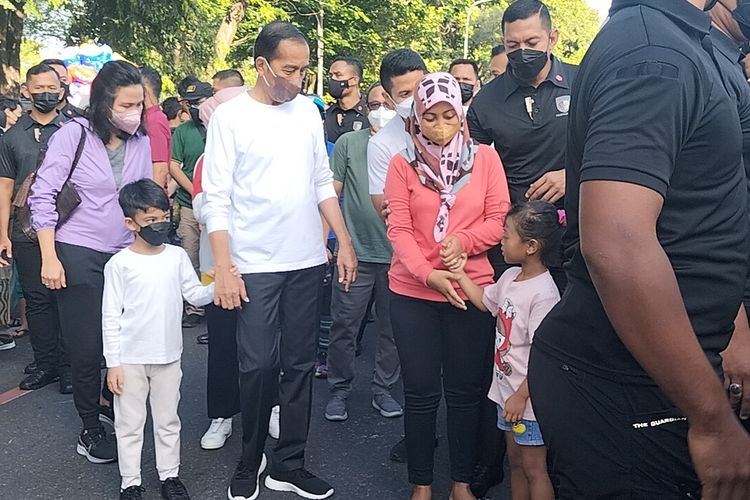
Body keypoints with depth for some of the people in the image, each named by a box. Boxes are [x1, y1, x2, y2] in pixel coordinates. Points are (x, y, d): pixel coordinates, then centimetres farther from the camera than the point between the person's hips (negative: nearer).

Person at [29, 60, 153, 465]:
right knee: (86, 345, 3)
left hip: (126, 255, 3)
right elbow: (42, 197, -7)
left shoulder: (141, 141, 4)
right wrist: (49, 258, -11)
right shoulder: (73, 135, -7)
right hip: (79, 255, -3)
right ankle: (90, 428, 20)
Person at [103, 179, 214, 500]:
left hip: (168, 356, 3)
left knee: (168, 420, 15)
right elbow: (110, 316, -7)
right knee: (129, 423, 10)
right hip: (130, 359, -3)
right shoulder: (120, 264, -9)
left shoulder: (177, 256, 0)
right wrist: (113, 362, -8)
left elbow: (195, 295, 4)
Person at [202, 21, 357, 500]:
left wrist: (345, 242, 7)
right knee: (258, 366, 0)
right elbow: (217, 199, -7)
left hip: (307, 262, 4)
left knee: (300, 364, 9)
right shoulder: (231, 117, -5)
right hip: (254, 266, -4)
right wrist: (224, 269, -13)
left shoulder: (308, 110, 8)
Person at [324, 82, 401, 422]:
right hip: (355, 252, -1)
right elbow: (332, 193, 2)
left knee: (393, 327, 11)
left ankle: (383, 389, 27)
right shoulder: (348, 143, 3)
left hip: (398, 253, 1)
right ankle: (339, 389, 21)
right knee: (344, 325, 5)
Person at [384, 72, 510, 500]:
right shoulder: (403, 163, 1)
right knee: (421, 392, 7)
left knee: (466, 391, 9)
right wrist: (426, 273, -21)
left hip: (471, 289, 1)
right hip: (413, 293, 0)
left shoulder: (485, 157, 2)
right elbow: (398, 229, -6)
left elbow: (499, 219, -1)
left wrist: (463, 240, -19)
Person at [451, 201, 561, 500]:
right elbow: (485, 302, 21)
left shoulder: (543, 293, -24)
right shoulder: (510, 276, 2)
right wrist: (460, 275, 11)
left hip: (528, 397, -8)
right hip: (506, 390, 8)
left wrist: (521, 396, -20)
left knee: (533, 468, 7)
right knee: (515, 463, 21)